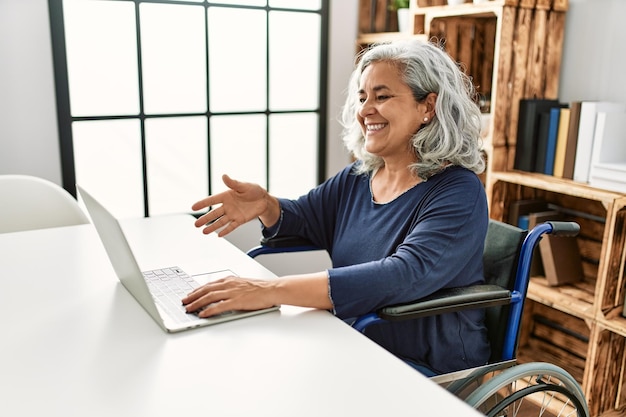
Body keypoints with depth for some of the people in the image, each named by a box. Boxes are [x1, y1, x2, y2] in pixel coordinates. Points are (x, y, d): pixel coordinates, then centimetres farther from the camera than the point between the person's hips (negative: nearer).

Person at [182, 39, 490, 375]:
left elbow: (404, 276, -33)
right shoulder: (359, 176, 5)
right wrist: (263, 205, -7)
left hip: (428, 373, -6)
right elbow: (302, 217, 19)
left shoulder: (457, 193, -17)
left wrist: (273, 290, -39)